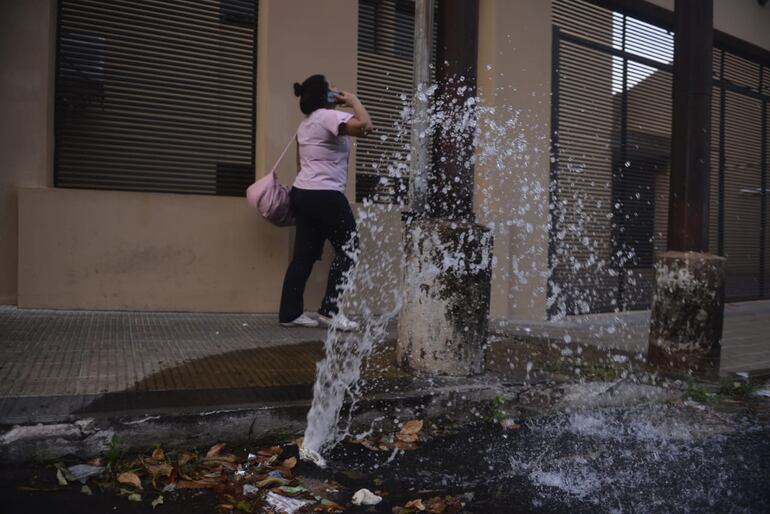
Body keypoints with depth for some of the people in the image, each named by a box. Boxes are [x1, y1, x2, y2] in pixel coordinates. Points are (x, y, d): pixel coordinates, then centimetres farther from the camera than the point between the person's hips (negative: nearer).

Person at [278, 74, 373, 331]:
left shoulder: (305, 124, 20)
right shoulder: (329, 116, -11)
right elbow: (365, 126, -25)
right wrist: (354, 101, -9)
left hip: (303, 193, 10)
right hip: (324, 195, -10)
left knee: (305, 254, 9)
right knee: (349, 249, -1)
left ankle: (290, 312, 11)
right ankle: (330, 310, 0)